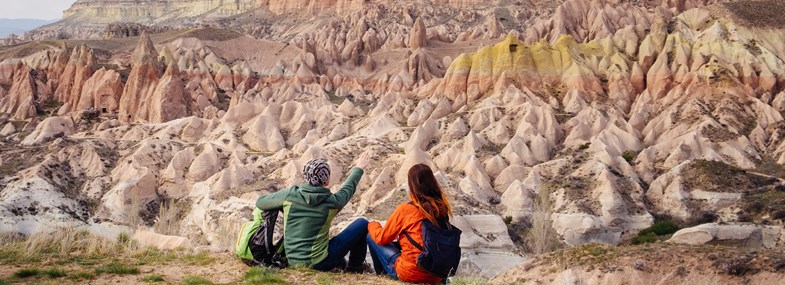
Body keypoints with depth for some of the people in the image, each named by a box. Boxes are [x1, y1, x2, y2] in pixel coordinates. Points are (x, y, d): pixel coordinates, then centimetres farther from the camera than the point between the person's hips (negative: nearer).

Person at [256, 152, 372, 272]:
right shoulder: (332, 202, -12)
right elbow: (349, 188, 10)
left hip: (293, 261, 5)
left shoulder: (290, 195, -9)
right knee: (362, 224, 7)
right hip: (319, 264, -5)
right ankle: (355, 266, 24)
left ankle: (342, 264, 34)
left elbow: (259, 203, 4)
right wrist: (359, 168, 28)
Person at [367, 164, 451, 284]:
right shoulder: (442, 207, -1)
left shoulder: (405, 209, -13)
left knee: (371, 236, 11)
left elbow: (382, 238, 1)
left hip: (410, 274, -6)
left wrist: (372, 225, 21)